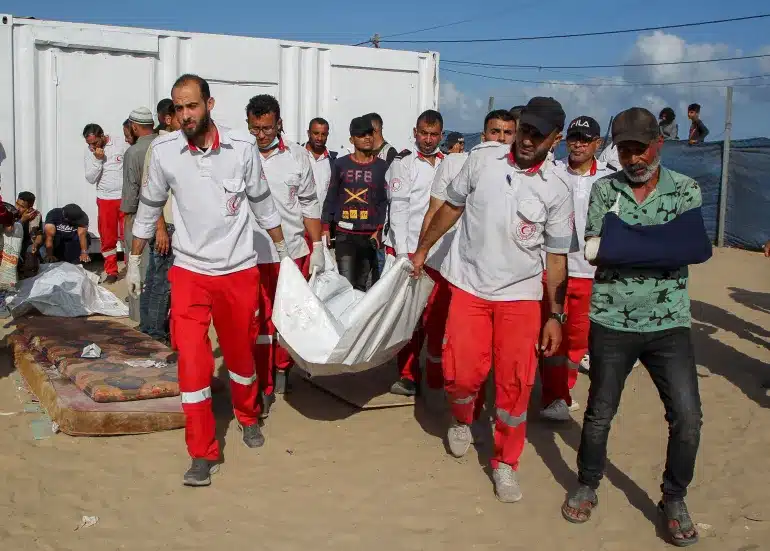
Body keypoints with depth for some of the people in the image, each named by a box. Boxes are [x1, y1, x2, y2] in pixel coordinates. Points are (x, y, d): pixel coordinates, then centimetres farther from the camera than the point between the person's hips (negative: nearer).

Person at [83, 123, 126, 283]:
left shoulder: (121, 145, -6)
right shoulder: (89, 152, 3)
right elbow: (90, 179, -1)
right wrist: (98, 160, -14)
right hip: (105, 200, 3)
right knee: (107, 238, 7)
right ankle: (111, 272, 16)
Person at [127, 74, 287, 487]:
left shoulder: (242, 146, -9)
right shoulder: (163, 151, -7)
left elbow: (262, 202, 5)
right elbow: (149, 209, 6)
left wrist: (282, 250, 12)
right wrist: (133, 262, 12)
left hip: (239, 270, 1)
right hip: (189, 271, 0)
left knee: (241, 352, 15)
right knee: (192, 360, -8)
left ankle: (248, 417, 44)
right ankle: (203, 454, 6)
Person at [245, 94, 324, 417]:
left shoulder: (297, 155, 2)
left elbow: (309, 205, 8)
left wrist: (318, 248, 6)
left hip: (293, 251, 2)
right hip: (252, 253, -2)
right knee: (259, 321, 4)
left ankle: (282, 368, 37)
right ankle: (264, 386, 14)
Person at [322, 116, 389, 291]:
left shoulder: (382, 166, 5)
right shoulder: (341, 164, 5)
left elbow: (385, 201, 3)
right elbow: (331, 197, 9)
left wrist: (379, 230, -5)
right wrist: (326, 227, 6)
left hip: (370, 235, 1)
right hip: (344, 234, 0)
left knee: (361, 285, 6)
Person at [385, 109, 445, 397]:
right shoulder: (403, 163, 2)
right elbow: (398, 210, -5)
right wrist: (402, 253, -12)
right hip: (409, 249, -2)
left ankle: (437, 378, 15)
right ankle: (409, 375, 11)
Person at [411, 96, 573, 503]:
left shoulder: (557, 191, -4)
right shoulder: (482, 160, -3)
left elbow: (557, 257, 0)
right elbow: (451, 207, 10)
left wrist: (556, 315, -2)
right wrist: (423, 249, 17)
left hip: (520, 294, 0)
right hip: (468, 286, 0)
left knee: (515, 383, -1)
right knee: (462, 373, -4)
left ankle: (506, 463, 19)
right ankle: (462, 421, 32)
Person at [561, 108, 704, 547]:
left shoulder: (686, 189, 1)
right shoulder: (604, 189, 2)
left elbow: (691, 247, -12)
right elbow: (591, 251, -7)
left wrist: (622, 244, -16)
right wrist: (661, 246, -15)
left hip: (669, 324, 0)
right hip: (612, 322, 0)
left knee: (688, 418, -2)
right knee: (600, 413, 11)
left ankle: (675, 499, 20)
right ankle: (587, 487, 33)